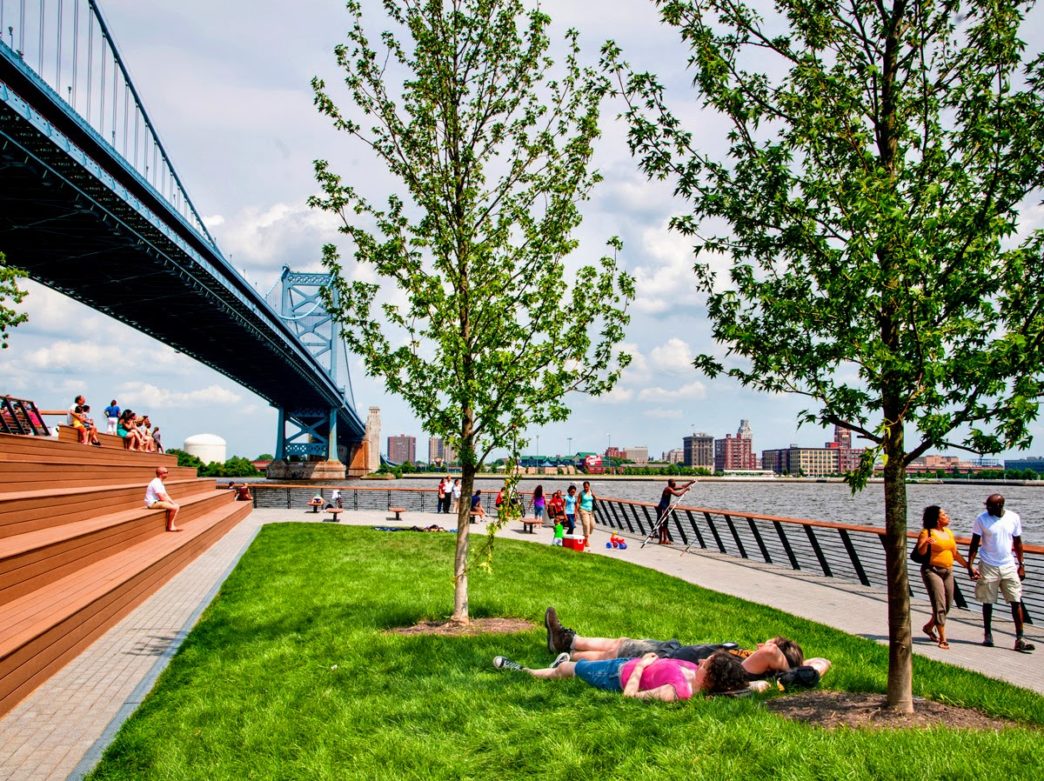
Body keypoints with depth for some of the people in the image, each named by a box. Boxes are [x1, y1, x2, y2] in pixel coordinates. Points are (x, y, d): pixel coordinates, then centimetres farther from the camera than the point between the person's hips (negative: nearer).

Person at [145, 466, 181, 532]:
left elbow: (166, 495, 15)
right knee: (174, 508, -21)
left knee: (177, 506, 3)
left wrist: (173, 502, 2)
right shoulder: (156, 483, -19)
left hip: (157, 501, 11)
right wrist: (172, 502, -9)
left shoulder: (160, 482, 14)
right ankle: (169, 527, -6)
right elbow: (162, 498, -22)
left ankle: (172, 525, -2)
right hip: (153, 503, -11)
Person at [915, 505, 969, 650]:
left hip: (948, 571, 7)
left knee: (947, 605, 12)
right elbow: (920, 552, -16)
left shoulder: (949, 532, 14)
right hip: (932, 571, -7)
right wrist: (925, 543, -37)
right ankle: (942, 639, -5)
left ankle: (929, 627, 34)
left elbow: (955, 553, 19)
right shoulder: (927, 532, -8)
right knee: (940, 605, -10)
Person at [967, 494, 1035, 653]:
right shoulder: (982, 519, -7)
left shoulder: (1014, 518, -1)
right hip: (988, 567, -2)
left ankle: (1019, 639, -1)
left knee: (1016, 601, -3)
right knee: (988, 602, 7)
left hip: (1009, 566, 2)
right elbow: (974, 543, -4)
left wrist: (1021, 565, 6)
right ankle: (987, 635, 21)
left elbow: (1018, 542, 9)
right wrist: (970, 565, -10)